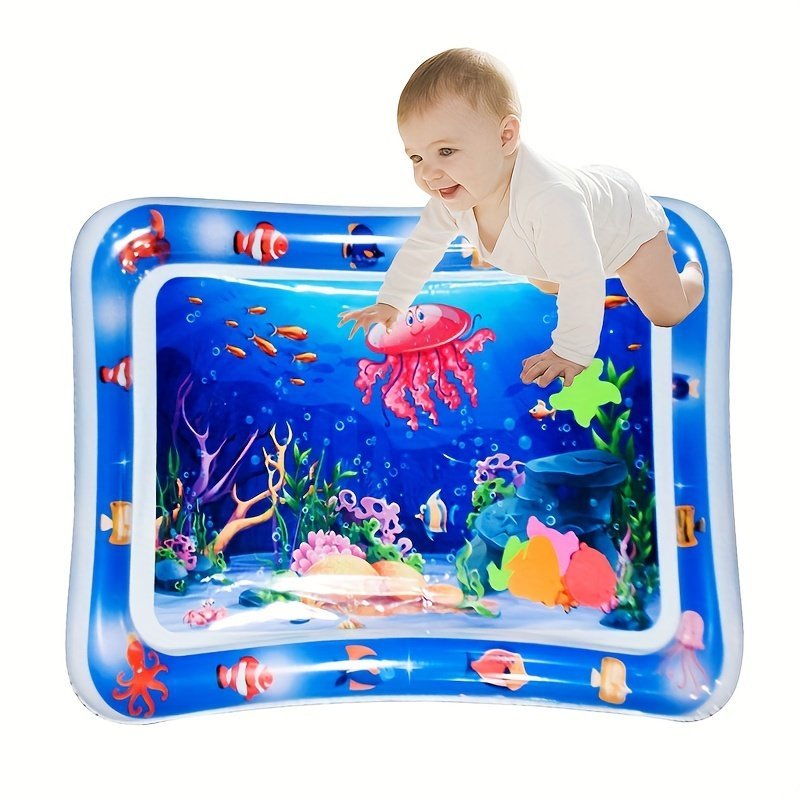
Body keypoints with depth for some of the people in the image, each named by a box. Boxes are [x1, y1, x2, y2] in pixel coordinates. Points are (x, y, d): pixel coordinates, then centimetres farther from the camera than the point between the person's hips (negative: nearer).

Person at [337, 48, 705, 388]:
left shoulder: (549, 199, -52)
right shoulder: (450, 198, -28)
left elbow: (582, 281, -49)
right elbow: (420, 248, -11)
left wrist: (572, 352, -45)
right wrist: (391, 302, -10)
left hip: (625, 220, -6)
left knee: (668, 314, 0)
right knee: (547, 286, 29)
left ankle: (691, 269, 33)